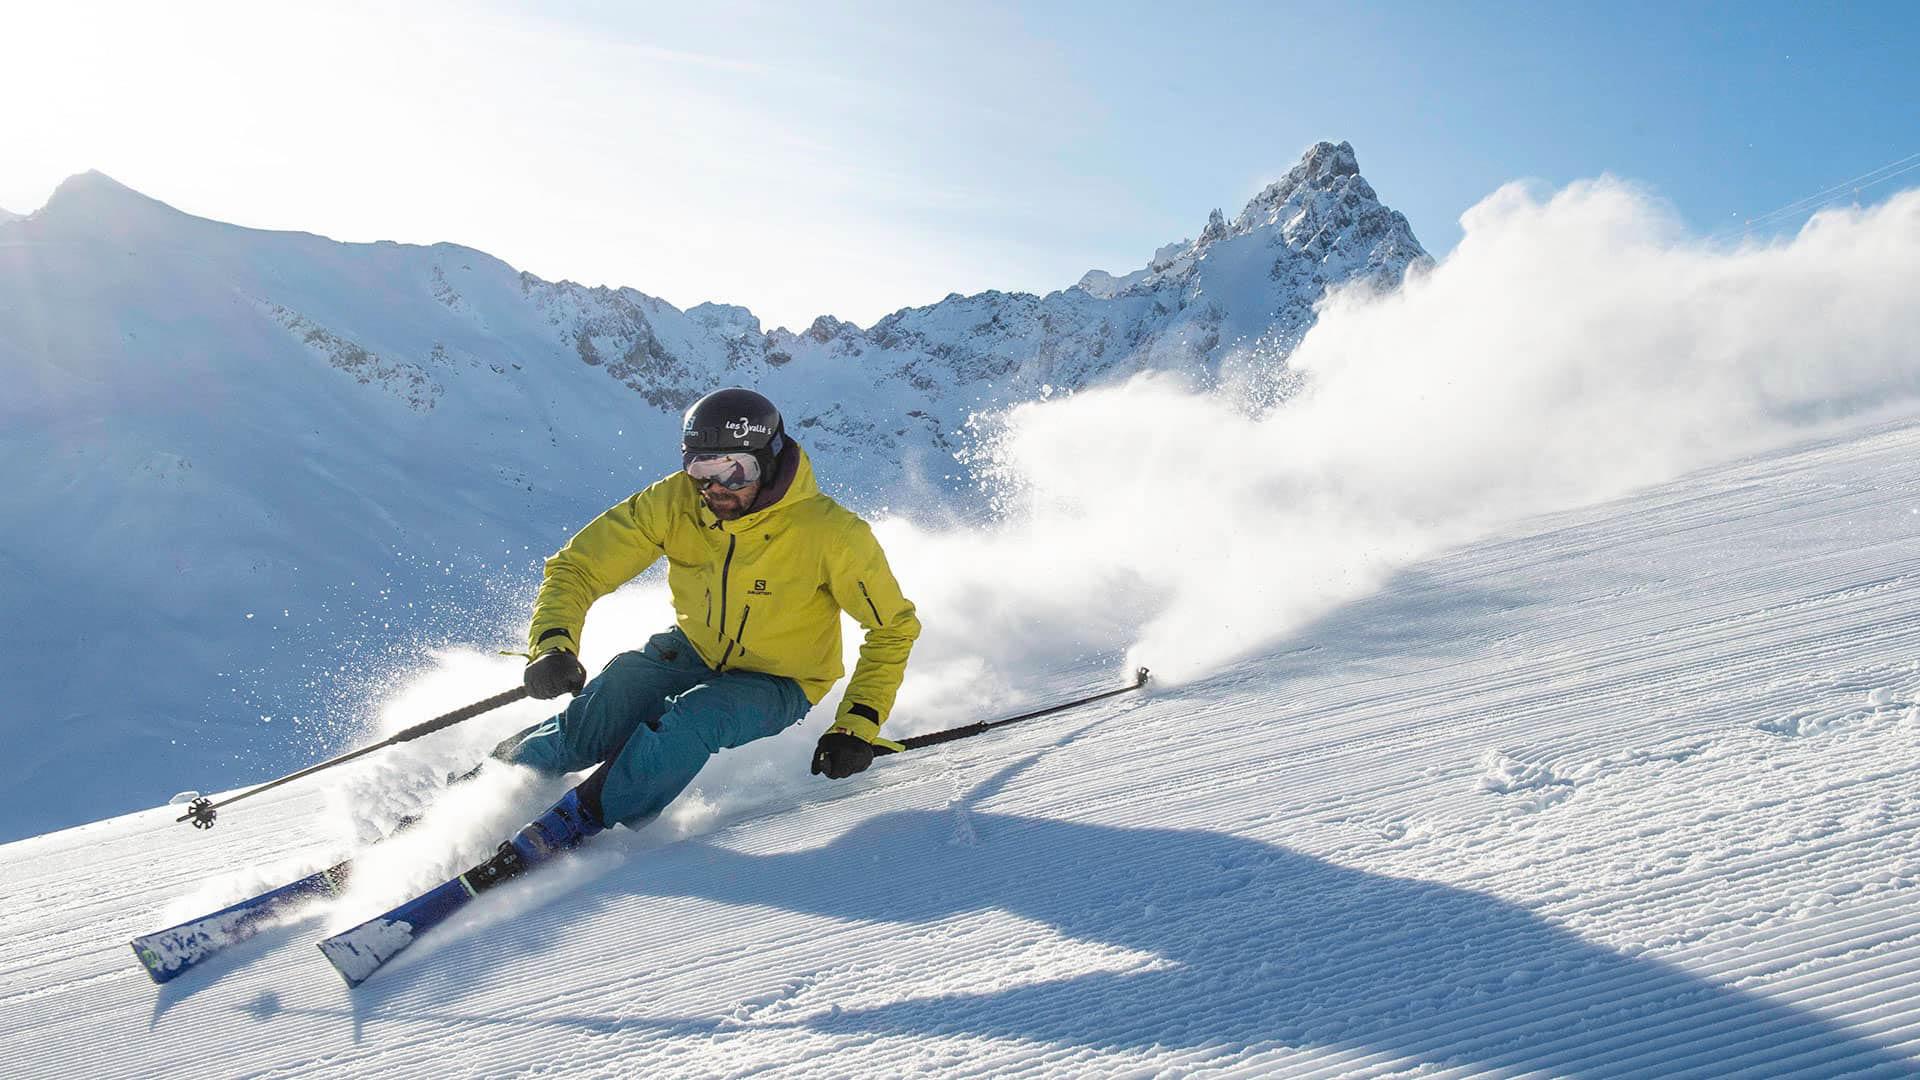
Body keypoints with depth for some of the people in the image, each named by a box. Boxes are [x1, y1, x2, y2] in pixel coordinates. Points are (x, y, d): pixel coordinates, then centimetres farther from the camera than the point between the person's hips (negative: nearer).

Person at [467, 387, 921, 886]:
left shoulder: (830, 532, -27)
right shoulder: (672, 504, -19)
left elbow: (894, 626, -16)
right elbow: (576, 568, -12)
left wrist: (857, 724, -25)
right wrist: (552, 644, -31)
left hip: (777, 685, -2)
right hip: (692, 652, 3)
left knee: (691, 723, -33)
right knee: (592, 725, -21)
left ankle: (561, 831, -22)